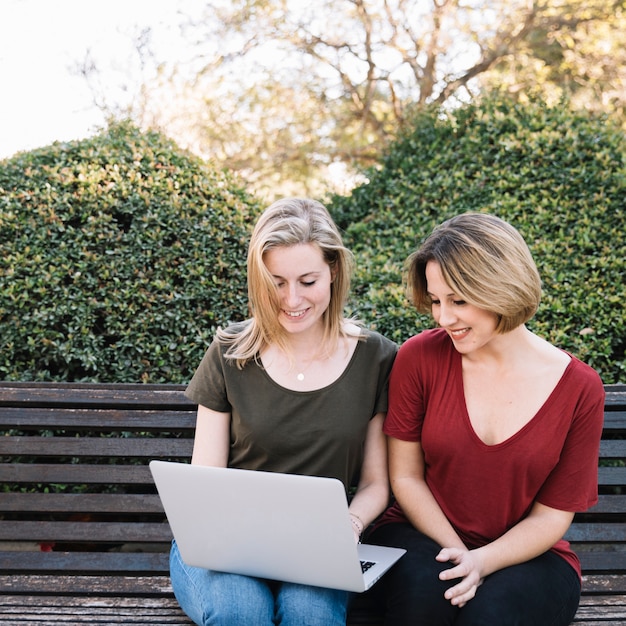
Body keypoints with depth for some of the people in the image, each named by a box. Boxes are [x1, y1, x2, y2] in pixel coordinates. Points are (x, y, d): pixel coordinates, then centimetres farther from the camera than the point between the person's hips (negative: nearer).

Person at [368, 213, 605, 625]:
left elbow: (553, 515, -4)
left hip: (524, 554, -1)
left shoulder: (578, 388, -9)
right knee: (424, 587, -32)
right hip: (424, 536, 1)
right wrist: (456, 554, -14)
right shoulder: (419, 357, -9)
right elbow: (406, 476, -1)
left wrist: (482, 561, -20)